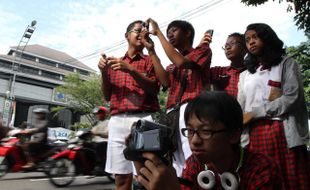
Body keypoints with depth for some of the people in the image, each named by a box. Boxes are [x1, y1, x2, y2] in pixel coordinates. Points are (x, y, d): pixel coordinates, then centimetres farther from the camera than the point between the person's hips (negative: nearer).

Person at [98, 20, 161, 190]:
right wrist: (104, 73, 1)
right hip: (117, 120, 3)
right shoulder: (115, 63, 21)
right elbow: (107, 96, 17)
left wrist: (131, 70, -14)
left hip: (143, 118, -3)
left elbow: (154, 89, -3)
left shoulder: (151, 60, 12)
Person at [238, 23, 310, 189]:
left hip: (284, 134, -3)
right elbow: (241, 110, 11)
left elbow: (292, 97, -6)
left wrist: (254, 113, -9)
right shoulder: (245, 75, 19)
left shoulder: (286, 64, 9)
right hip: (254, 136, 3)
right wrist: (240, 140, -1)